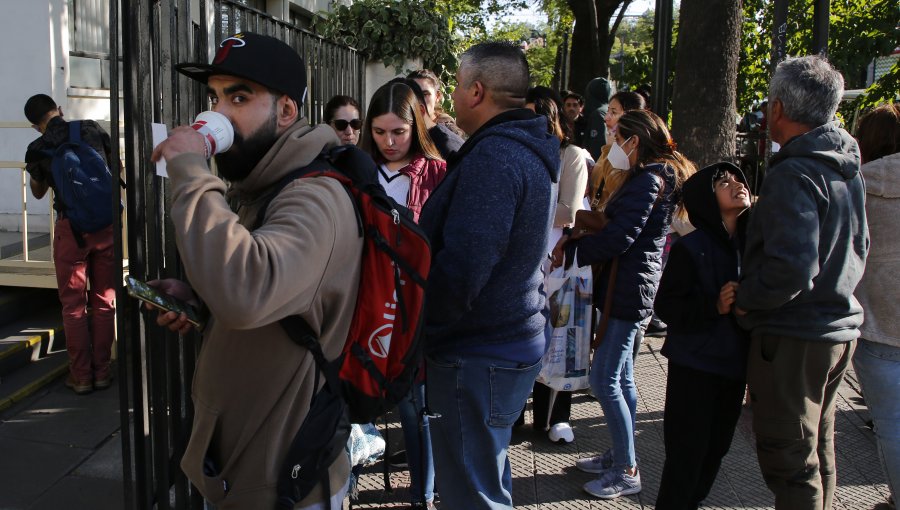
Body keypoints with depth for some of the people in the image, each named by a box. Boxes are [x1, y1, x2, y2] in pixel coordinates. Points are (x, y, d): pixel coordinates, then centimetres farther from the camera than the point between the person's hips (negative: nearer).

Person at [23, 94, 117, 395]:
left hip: (71, 227, -2)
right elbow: (117, 169, 17)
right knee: (104, 301, 11)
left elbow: (38, 192, 18)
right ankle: (102, 372, 16)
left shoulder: (37, 149, 0)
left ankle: (81, 376, 12)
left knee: (74, 305, 9)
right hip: (106, 223, 2)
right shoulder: (93, 130, 2)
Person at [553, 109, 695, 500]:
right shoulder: (656, 176, 17)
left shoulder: (648, 180, -15)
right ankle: (618, 455, 28)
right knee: (621, 377, 16)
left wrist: (569, 250, -12)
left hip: (629, 288, -11)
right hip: (626, 285, 11)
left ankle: (627, 472, 4)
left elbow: (618, 238, -22)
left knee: (604, 379, -6)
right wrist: (577, 237, 5)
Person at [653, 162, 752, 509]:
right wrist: (714, 306, -23)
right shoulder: (690, 248, -11)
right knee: (688, 451, -2)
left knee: (716, 448, 13)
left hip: (735, 364, 5)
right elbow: (665, 305, -14)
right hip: (694, 366, -5)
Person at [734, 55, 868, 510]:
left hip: (792, 338, -9)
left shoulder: (794, 174, -21)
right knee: (819, 449, 22)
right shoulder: (848, 169, 8)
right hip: (839, 328, 9)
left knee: (790, 462, 2)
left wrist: (745, 300, -16)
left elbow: (792, 266, -30)